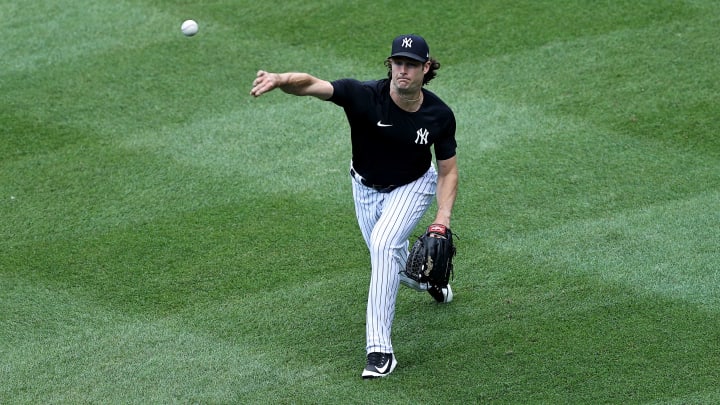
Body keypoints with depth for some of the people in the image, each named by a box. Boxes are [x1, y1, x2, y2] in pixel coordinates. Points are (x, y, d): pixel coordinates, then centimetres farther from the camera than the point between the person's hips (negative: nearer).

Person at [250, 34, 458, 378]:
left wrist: (443, 216, -25)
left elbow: (448, 171, -10)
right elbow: (311, 84, -47)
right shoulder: (365, 96, -32)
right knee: (390, 262, 16)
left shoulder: (439, 115, -24)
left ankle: (380, 349, -25)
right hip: (367, 188, 2)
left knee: (384, 244, -27)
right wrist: (280, 79, -69)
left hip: (413, 187, -2)